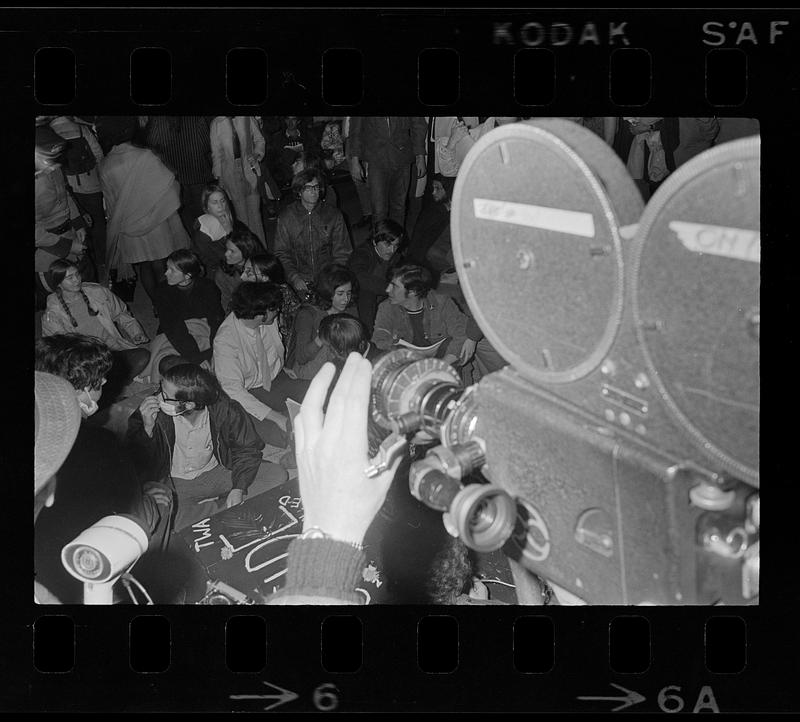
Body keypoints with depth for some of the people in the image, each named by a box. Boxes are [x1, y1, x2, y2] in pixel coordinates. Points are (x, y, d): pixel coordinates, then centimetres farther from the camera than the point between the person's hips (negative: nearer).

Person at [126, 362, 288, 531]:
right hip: (173, 483, -1)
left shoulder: (223, 409, -21)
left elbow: (247, 448, -5)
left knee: (277, 476, -14)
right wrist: (147, 429, -33)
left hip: (215, 472, 1)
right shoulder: (154, 413, -23)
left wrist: (238, 488, -18)